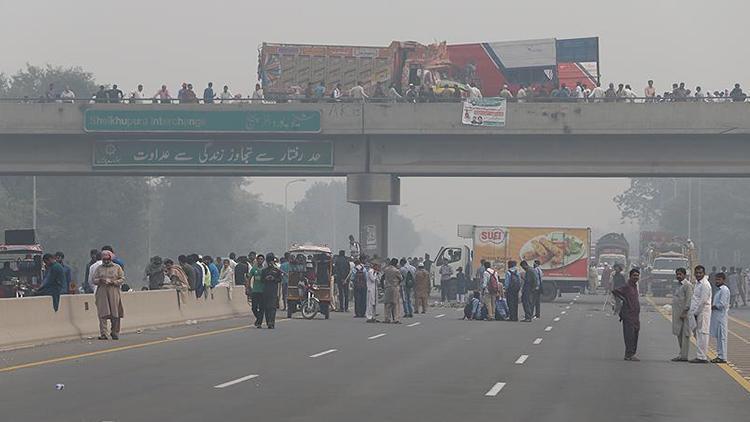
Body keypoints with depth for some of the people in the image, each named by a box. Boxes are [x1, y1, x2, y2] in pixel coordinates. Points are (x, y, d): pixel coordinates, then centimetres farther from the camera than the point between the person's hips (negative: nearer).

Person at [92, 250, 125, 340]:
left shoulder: (117, 267, 10)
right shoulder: (99, 268, 14)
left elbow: (122, 279, 5)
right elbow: (94, 280, 11)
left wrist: (113, 282, -11)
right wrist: (100, 280, -11)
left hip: (114, 292, 0)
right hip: (102, 293, 0)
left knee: (115, 314, 0)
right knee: (103, 314, -8)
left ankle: (115, 333, 11)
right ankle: (103, 334, -10)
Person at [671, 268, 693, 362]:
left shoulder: (687, 285, -10)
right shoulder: (678, 285, 20)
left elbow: (689, 299, -16)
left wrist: (685, 311, -21)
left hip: (684, 313, -10)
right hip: (677, 313, 10)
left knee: (684, 334, -8)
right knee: (679, 334, 12)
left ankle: (684, 356, -9)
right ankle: (682, 354, 18)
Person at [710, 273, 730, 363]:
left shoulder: (724, 290, -13)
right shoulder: (719, 290, 18)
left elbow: (722, 304, -20)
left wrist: (712, 307, -10)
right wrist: (712, 306, 5)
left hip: (721, 316, -10)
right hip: (717, 316, 10)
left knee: (721, 337, -7)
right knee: (718, 337, 12)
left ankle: (722, 357, -6)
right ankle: (719, 355, 17)